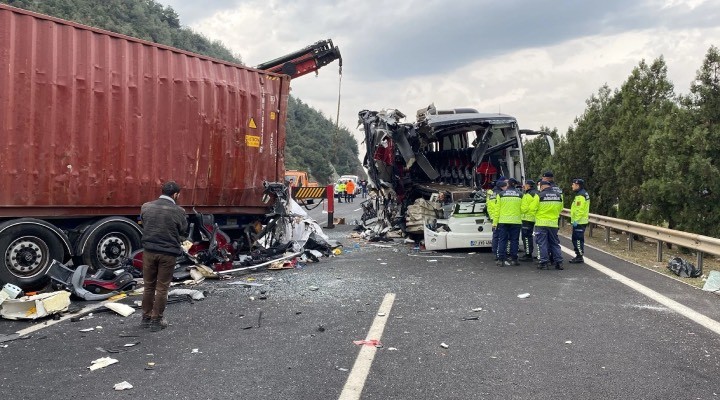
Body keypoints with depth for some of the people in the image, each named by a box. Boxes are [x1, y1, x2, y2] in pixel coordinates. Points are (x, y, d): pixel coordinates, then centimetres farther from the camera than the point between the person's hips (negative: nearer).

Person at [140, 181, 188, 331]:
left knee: (149, 286, 17)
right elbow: (182, 233, 0)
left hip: (149, 251, 3)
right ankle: (156, 320, 15)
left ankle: (146, 317, 26)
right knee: (162, 288, 8)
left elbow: (143, 226, 9)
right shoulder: (178, 211, -10)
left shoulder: (146, 207, -1)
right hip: (168, 253, -3)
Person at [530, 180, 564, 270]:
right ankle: (559, 262, 13)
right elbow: (560, 209, 13)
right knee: (555, 243, 14)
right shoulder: (558, 196, 4)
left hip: (541, 223, -4)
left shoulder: (539, 196, -12)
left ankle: (544, 263, 1)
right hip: (553, 223, 4)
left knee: (543, 243, 2)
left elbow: (532, 208, -9)